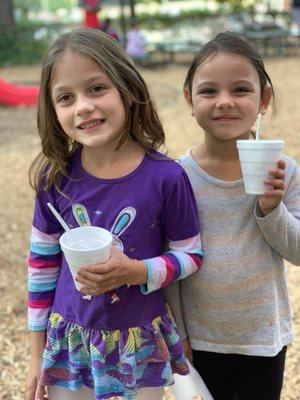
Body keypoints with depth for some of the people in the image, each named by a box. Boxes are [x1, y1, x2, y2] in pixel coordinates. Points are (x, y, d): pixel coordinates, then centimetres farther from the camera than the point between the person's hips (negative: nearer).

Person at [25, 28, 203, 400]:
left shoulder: (165, 176, -17)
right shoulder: (56, 177, -10)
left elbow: (190, 254, -4)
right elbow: (42, 263, 0)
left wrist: (136, 271, -24)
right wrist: (37, 355, 5)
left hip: (141, 344, -1)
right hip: (69, 340, 2)